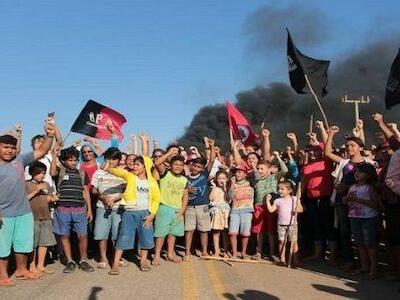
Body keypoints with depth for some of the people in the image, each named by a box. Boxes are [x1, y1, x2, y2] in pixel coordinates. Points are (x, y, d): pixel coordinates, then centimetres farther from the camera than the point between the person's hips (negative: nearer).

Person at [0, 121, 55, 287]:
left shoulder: (19, 160, 4)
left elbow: (41, 151, 3)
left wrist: (49, 136, -13)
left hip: (24, 212, 4)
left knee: (24, 243, 16)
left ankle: (21, 270, 34)